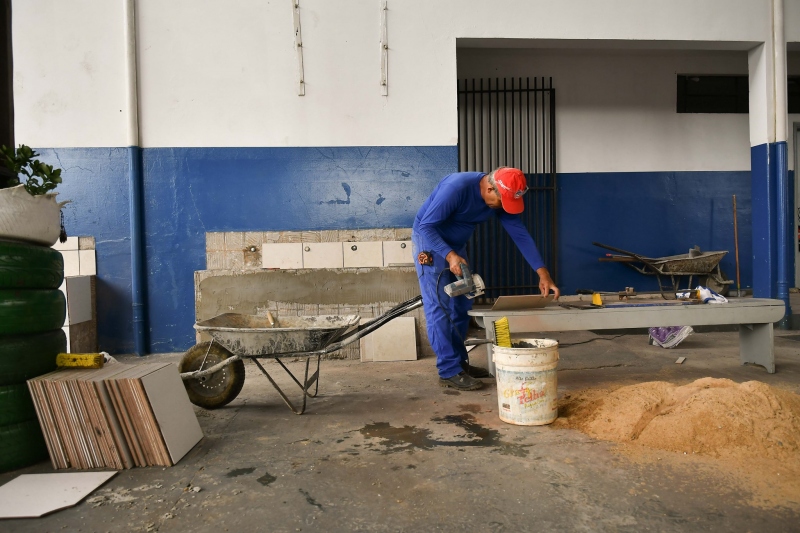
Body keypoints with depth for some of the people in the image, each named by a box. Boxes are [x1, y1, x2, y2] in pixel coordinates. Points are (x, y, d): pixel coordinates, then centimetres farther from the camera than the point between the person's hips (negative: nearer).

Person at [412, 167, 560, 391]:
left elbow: (520, 234, -10)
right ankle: (448, 371, -7)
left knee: (461, 306, 8)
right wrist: (450, 255, -39)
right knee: (439, 307, -10)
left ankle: (459, 362, 18)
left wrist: (543, 273, -17)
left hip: (456, 245, 8)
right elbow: (426, 226, -28)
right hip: (430, 241, -8)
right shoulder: (457, 187, -31)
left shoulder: (502, 199, -9)